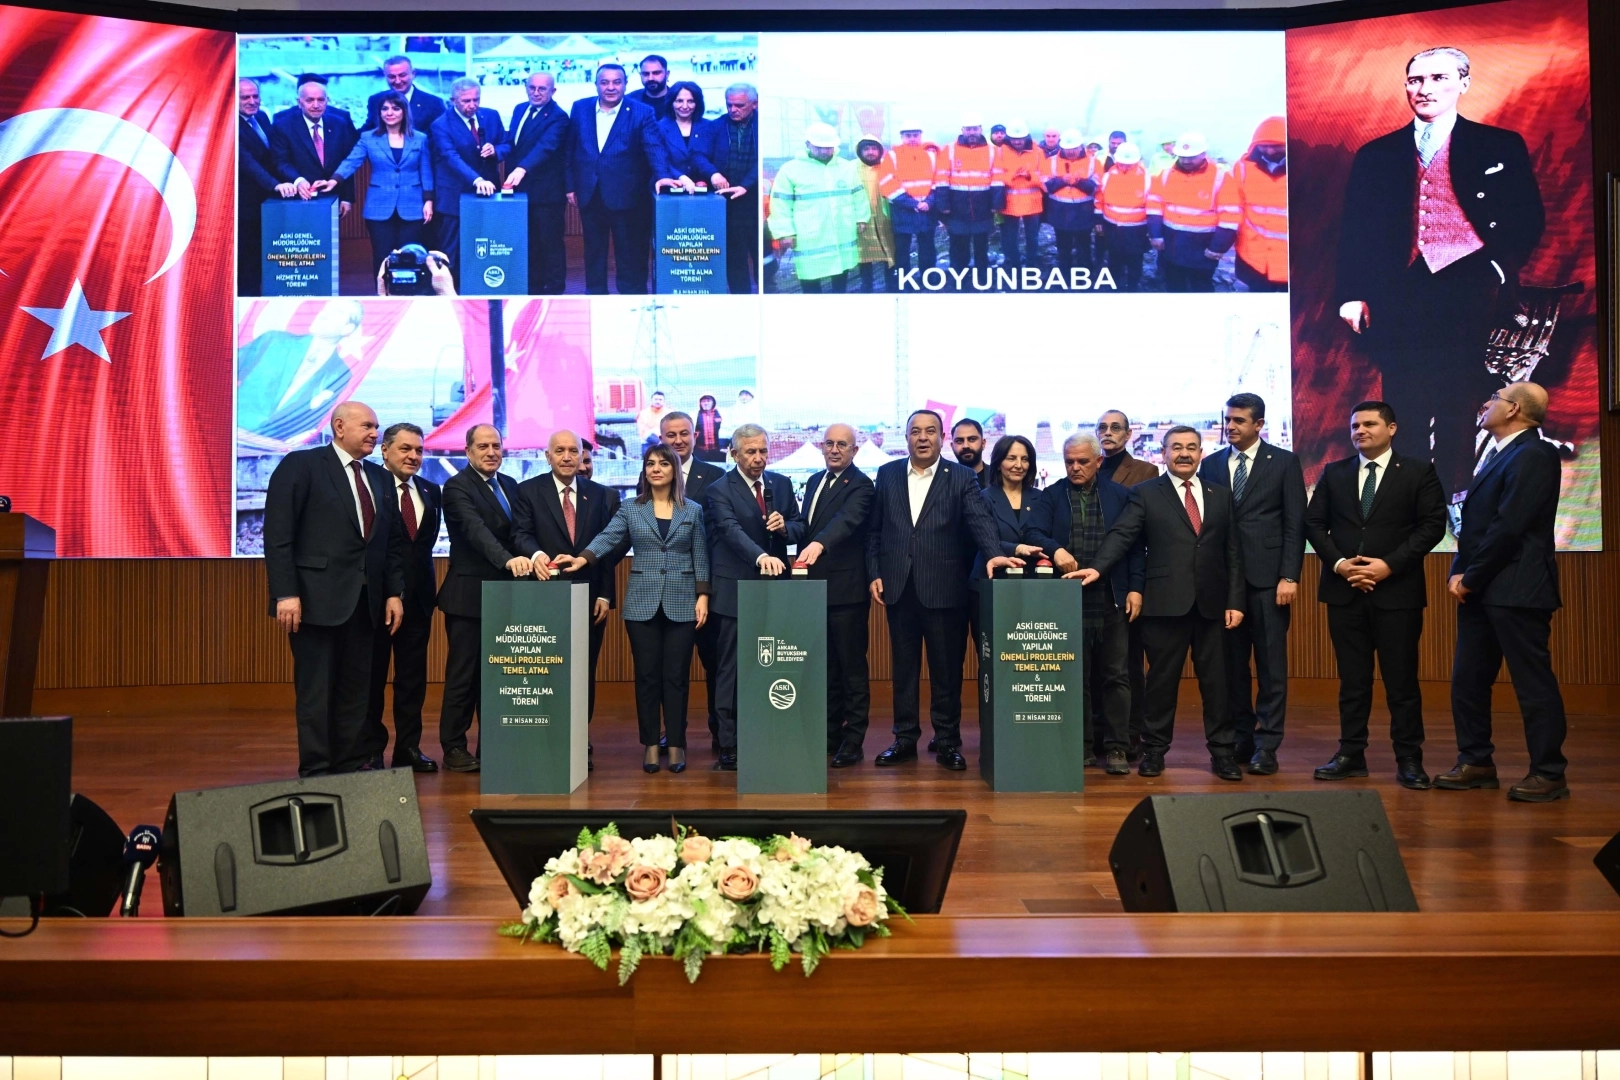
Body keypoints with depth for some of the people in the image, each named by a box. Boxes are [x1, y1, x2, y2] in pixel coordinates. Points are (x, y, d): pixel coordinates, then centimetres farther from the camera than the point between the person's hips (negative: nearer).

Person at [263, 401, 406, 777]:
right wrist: (285, 594, -16)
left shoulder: (379, 477, 15)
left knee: (356, 689, 9)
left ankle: (353, 765, 17)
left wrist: (394, 592, 7)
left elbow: (393, 542, 16)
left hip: (366, 601, 6)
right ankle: (315, 771, 8)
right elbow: (277, 534, -10)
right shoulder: (301, 465, -3)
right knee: (315, 689, 0)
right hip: (317, 598, -6)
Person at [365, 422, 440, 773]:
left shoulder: (431, 491, 11)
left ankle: (409, 748, 17)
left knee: (413, 676, 9)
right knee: (372, 675, 5)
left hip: (418, 595, 5)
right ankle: (371, 750, 15)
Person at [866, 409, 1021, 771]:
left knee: (947, 669, 5)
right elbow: (875, 530, 11)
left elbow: (980, 520, -10)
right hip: (899, 587, 3)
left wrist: (994, 553, -28)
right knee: (903, 666, 10)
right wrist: (874, 573, 3)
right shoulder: (887, 474, 10)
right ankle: (905, 738, 20)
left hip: (943, 588, -2)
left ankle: (947, 741, 16)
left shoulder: (961, 477, 2)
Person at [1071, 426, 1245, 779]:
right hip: (1166, 603, -2)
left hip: (1212, 604, 3)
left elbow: (1233, 552, 11)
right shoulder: (1146, 494, 5)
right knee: (1162, 679, 4)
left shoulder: (1221, 495, 13)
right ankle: (1154, 750, 15)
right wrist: (1098, 567, -24)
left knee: (1216, 680, 6)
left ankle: (1222, 752, 16)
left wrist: (1235, 600, 4)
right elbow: (1122, 534, -7)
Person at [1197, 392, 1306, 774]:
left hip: (1267, 577, -3)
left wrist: (1289, 577, -9)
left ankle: (1266, 746, 5)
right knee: (1232, 665, 6)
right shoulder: (1211, 464, 11)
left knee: (1271, 667, 0)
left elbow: (1295, 524, -1)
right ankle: (1241, 738, 16)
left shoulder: (1284, 463, 3)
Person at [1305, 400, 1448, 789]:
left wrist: (1390, 565, -13)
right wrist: (1337, 562, -7)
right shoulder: (1334, 473, 11)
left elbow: (1432, 525, -4)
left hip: (1397, 590, -3)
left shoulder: (1419, 472, 3)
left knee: (1401, 679, 1)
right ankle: (1351, 754, 14)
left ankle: (1409, 760, 10)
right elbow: (1314, 523, 9)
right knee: (1352, 679, 8)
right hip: (1344, 590, 3)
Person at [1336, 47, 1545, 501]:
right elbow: (1356, 230, 10)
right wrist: (1352, 294, 1)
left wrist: (1499, 269, -6)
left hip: (1468, 294, -1)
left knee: (1460, 407, -4)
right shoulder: (1375, 156, 14)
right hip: (1399, 298, 1)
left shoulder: (1501, 147, 10)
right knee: (1404, 411, -1)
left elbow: (1528, 219, 8)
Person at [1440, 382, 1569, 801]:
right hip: (1481, 589, 9)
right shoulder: (1500, 453, 17)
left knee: (1533, 682, 0)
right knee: (1468, 680, 11)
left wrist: (1470, 578, -13)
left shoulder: (1533, 455, -13)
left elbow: (1509, 526, -20)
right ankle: (1476, 763, 21)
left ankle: (1549, 774, 9)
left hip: (1515, 590, -9)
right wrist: (1461, 574, 3)